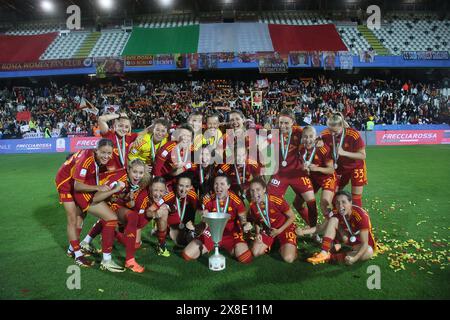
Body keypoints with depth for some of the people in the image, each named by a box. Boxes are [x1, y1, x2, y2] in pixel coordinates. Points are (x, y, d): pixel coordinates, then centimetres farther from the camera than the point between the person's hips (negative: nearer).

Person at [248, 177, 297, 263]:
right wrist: (258, 233, -10)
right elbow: (256, 221, 7)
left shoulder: (277, 201, -28)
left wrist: (279, 231, -16)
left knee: (288, 258, -22)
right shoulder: (252, 205, -13)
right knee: (255, 253, -8)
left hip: (285, 228, -4)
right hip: (267, 230, 5)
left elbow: (292, 217, -15)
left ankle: (283, 246, 11)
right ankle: (272, 244, 17)